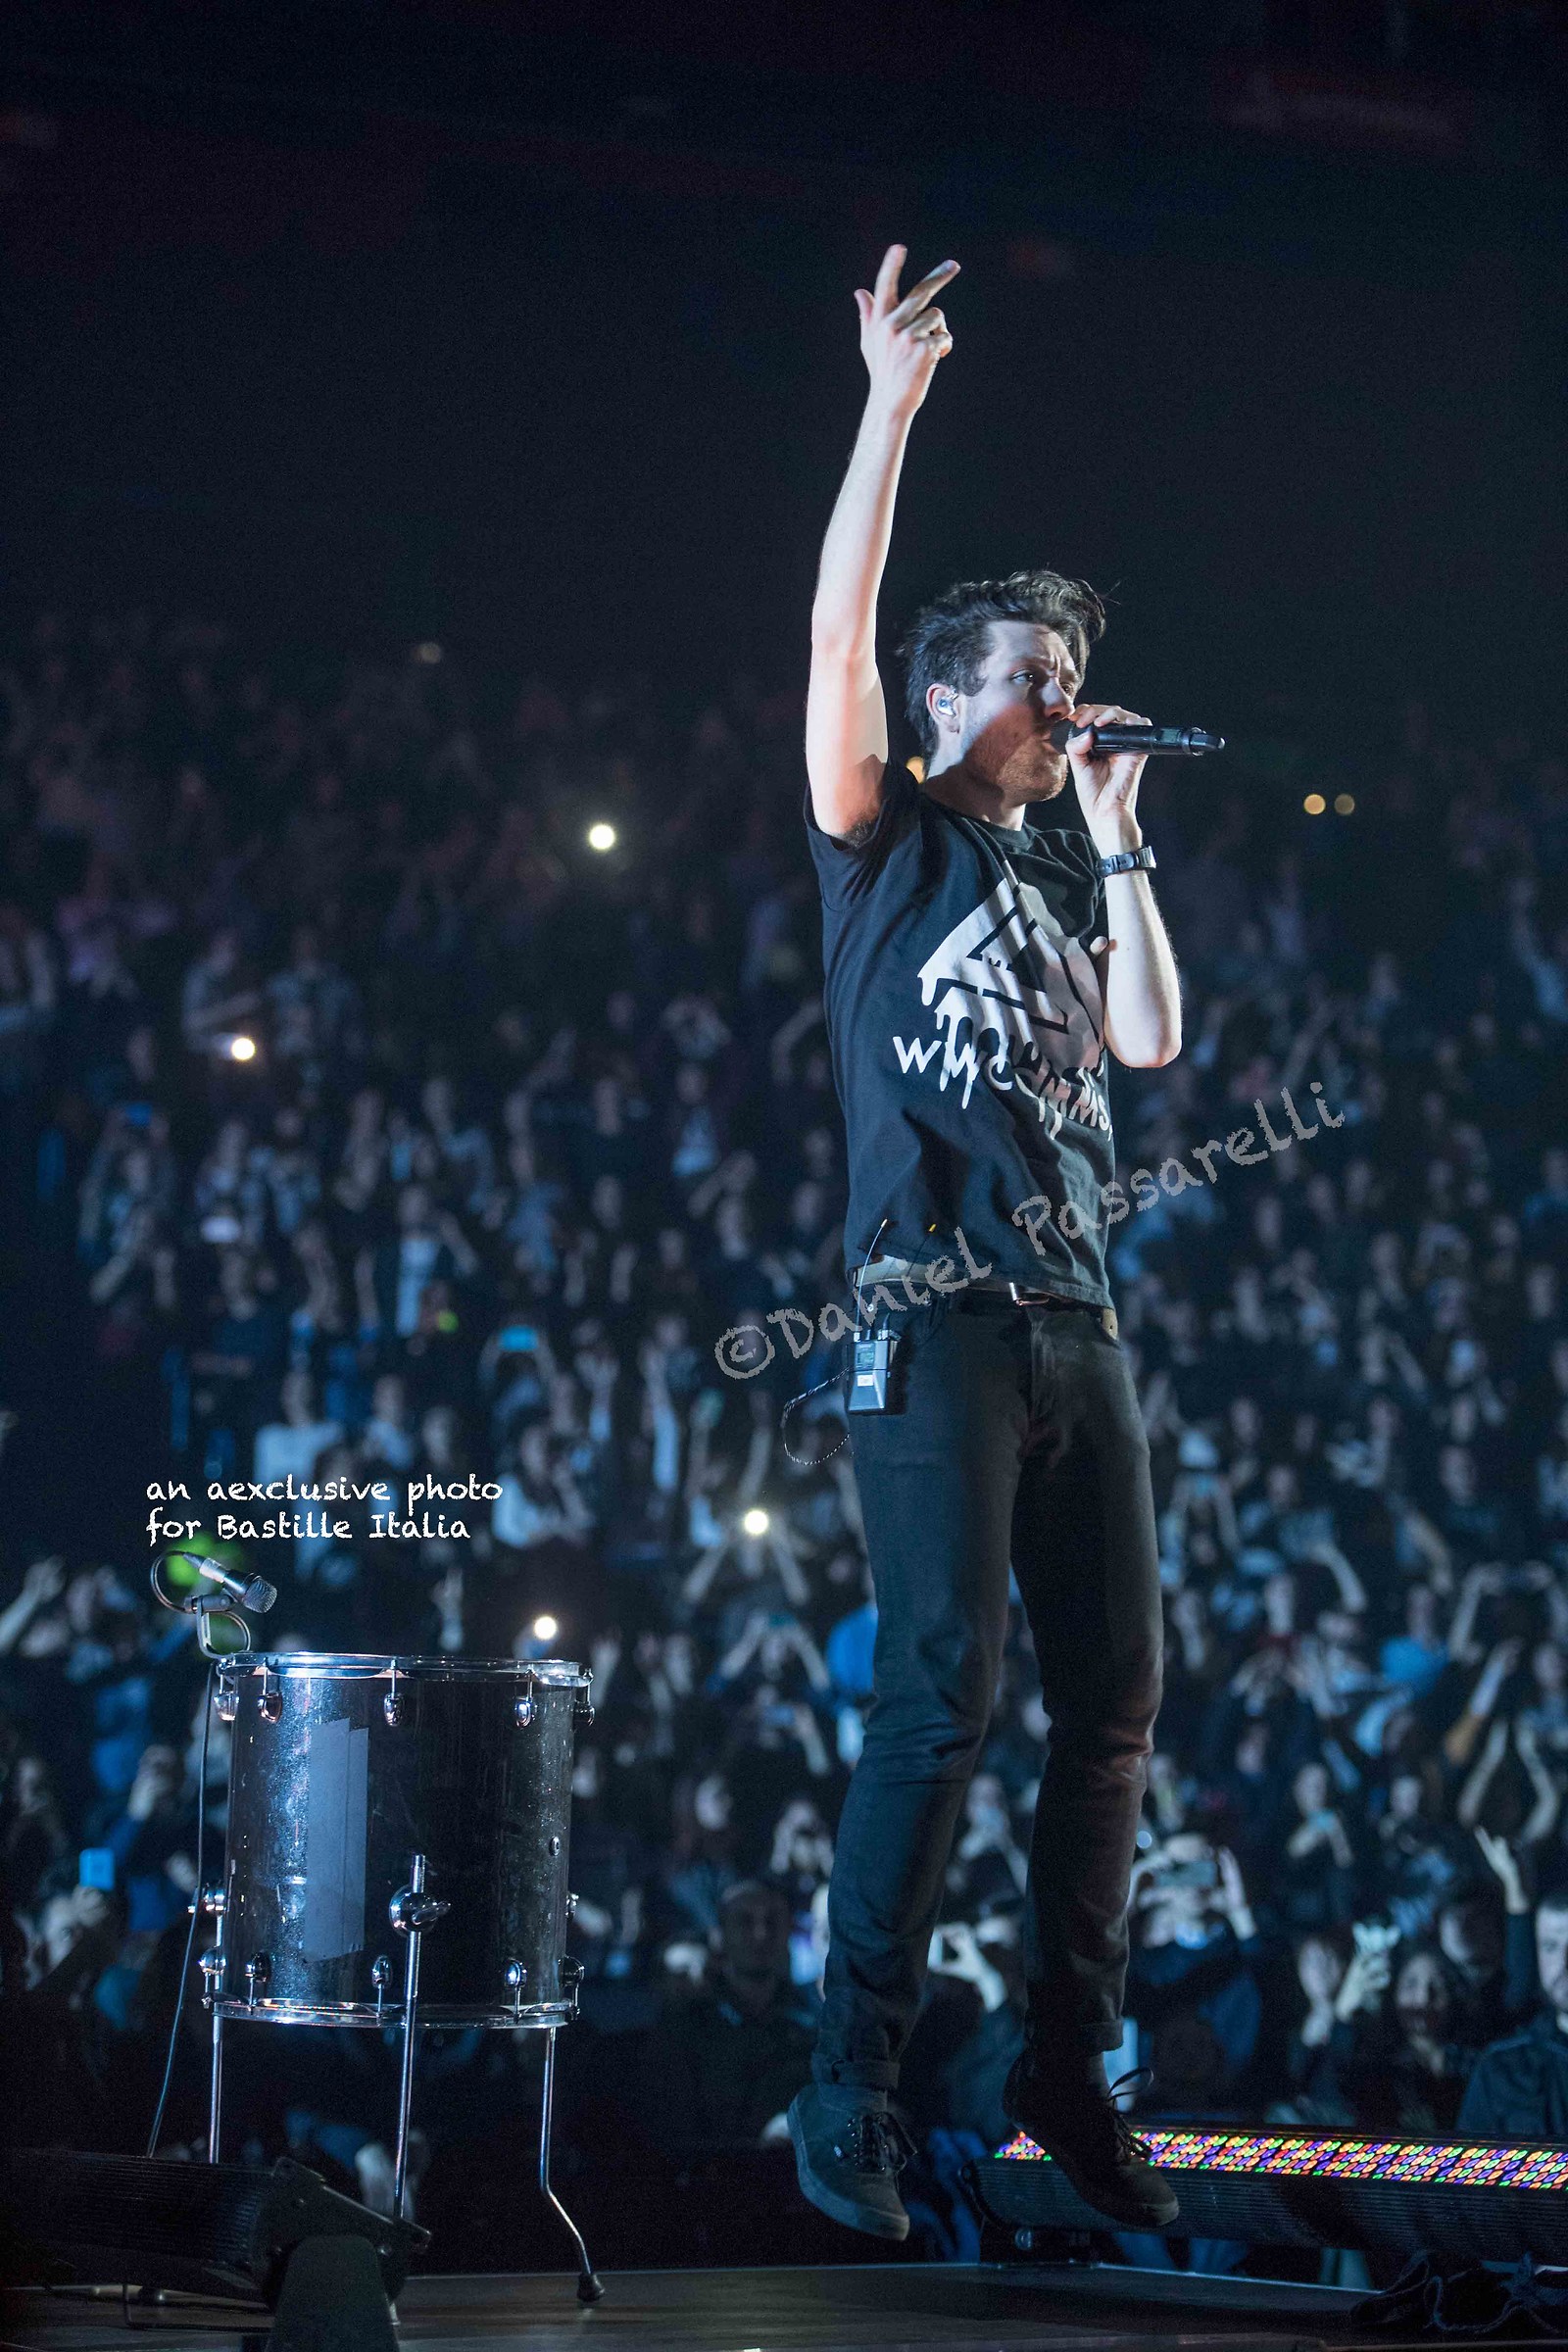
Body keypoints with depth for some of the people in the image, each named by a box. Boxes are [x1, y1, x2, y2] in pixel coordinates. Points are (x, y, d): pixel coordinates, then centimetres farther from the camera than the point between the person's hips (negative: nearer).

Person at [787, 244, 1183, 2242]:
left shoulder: (1062, 874, 21)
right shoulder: (886, 837, 5)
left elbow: (1150, 1041, 8)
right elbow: (838, 634, -9)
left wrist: (1120, 838, 8)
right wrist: (892, 406, -14)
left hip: (1077, 1323, 7)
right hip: (935, 1317, -6)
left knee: (1115, 1695, 4)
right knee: (941, 1698, -13)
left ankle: (1065, 2066, 14)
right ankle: (848, 2096, -9)